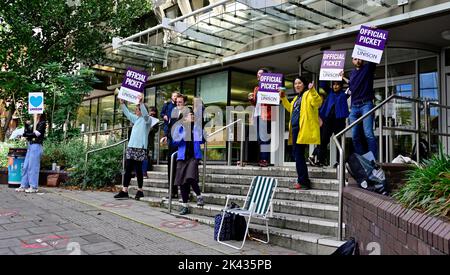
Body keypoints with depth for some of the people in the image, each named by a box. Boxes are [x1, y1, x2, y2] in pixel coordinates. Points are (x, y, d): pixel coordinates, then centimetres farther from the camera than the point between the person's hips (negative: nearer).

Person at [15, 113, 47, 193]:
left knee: (33, 167, -6)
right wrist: (27, 125, 6)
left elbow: (36, 134, -12)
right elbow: (27, 133, 16)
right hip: (30, 146, 8)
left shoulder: (42, 123, -4)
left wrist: (25, 135, -3)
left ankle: (34, 187, 0)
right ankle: (24, 186, 12)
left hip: (36, 146, -8)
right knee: (25, 166, 7)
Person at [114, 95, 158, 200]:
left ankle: (140, 191, 10)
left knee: (138, 169, -2)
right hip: (131, 147, 8)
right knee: (128, 169, 4)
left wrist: (141, 103, -32)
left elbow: (145, 114, -23)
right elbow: (127, 113, 29)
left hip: (140, 148, -8)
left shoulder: (147, 120, -3)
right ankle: (124, 191, 5)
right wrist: (122, 104, 23)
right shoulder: (136, 119, 20)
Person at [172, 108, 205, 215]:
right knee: (182, 182, 4)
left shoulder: (197, 126, 9)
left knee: (190, 178, -21)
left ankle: (199, 196, 6)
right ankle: (185, 205, 17)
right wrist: (185, 132, -12)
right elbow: (175, 140, -2)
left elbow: (201, 140, 2)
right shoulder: (179, 127, 8)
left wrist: (195, 128, -5)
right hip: (182, 157, 2)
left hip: (194, 156, -2)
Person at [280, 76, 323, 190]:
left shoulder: (308, 94, -4)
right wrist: (283, 98, 31)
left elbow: (317, 103, -22)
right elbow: (290, 108, 38)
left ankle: (303, 182, -3)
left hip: (303, 129, -9)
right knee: (298, 154, 11)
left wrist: (312, 90, -34)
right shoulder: (297, 98, 24)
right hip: (296, 129, 10)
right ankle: (302, 180, 18)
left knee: (299, 155, -9)